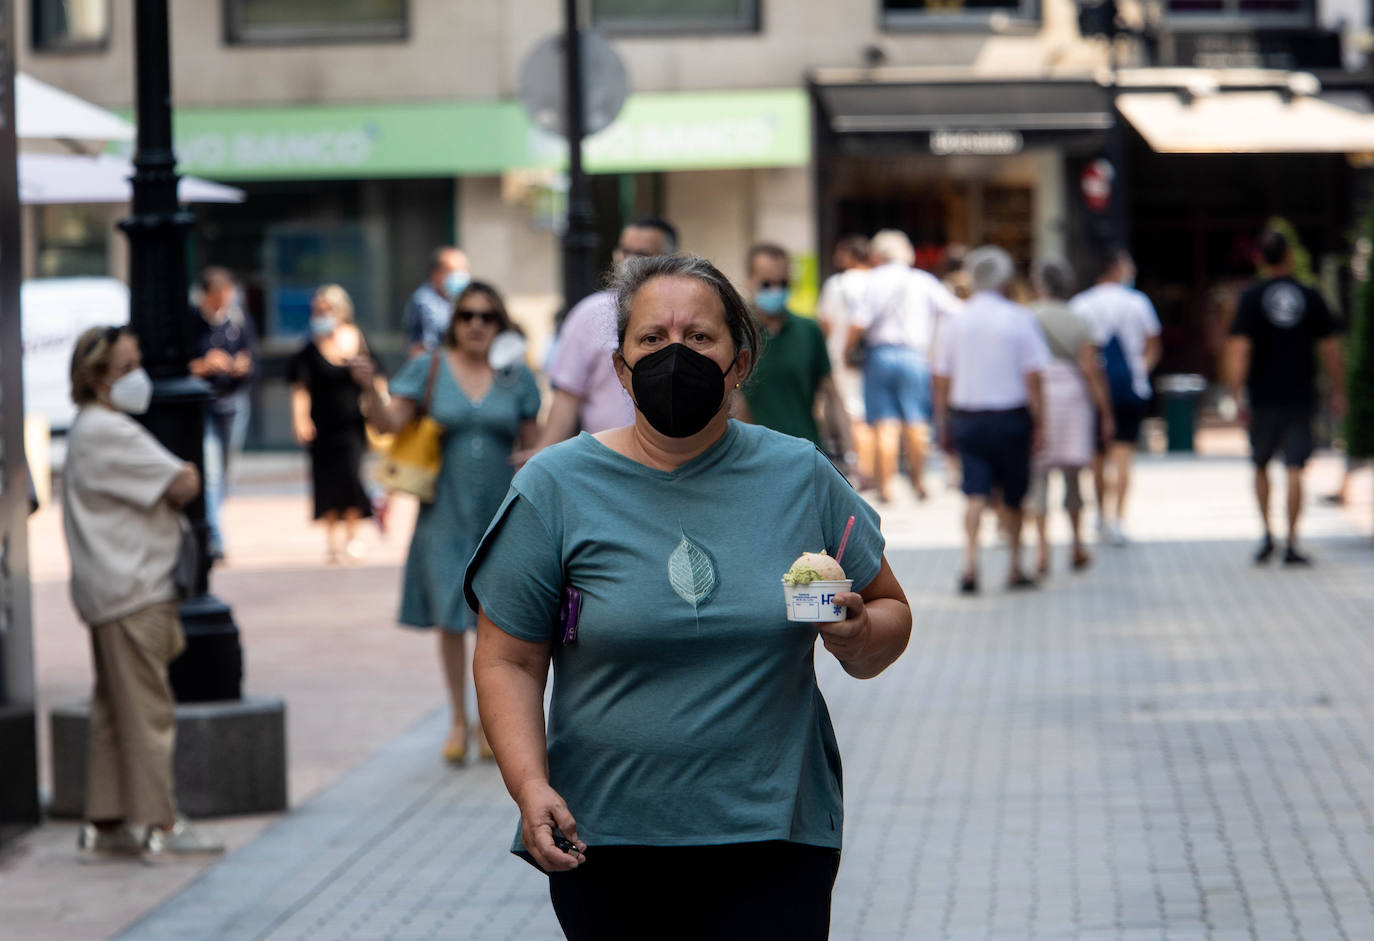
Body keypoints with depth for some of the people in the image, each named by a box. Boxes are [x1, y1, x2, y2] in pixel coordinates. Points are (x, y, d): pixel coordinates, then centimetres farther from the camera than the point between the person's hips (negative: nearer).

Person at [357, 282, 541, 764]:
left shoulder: (517, 378, 4)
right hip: (446, 515, 0)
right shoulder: (429, 369, 2)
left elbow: (532, 447, 9)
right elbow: (389, 423, -8)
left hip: (502, 516, 0)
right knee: (450, 619, -1)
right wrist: (370, 389, -26)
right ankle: (458, 719, 14)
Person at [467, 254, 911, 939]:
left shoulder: (802, 477, 4)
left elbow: (890, 613, 12)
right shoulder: (557, 486, -1)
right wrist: (529, 786, -16)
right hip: (604, 847, 0)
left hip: (775, 841, 1)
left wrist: (857, 636, -11)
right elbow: (508, 660, -1)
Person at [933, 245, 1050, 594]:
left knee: (976, 494, 0)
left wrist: (944, 426, 13)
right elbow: (1032, 378, -10)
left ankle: (970, 563, -19)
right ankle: (1015, 569, 21)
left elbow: (941, 380, 6)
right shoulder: (1019, 319, -6)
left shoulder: (958, 320, 3)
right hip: (1009, 417, -2)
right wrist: (1039, 423, -5)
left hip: (965, 417, 2)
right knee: (1013, 496, 11)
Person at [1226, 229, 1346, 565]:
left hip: (1264, 398, 0)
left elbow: (1239, 350, -11)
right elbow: (1330, 348, 4)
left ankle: (1267, 533, 7)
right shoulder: (1310, 297, 1)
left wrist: (1236, 395, -10)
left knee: (1261, 465, 16)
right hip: (1301, 397, 0)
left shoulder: (1252, 298, -3)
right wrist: (1338, 392, 14)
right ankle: (1292, 545, -5)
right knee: (1294, 469, -2)